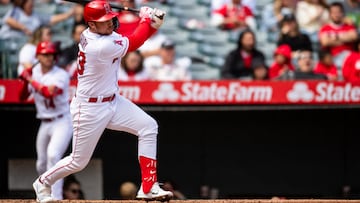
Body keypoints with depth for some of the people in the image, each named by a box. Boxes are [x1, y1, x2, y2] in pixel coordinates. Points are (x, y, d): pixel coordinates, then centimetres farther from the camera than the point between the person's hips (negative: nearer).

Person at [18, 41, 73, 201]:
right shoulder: (34, 72, 5)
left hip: (62, 122, -7)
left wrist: (31, 80, -20)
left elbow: (49, 92, -30)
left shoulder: (61, 75, -13)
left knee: (53, 155, -27)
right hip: (45, 124, 7)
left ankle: (56, 198, -26)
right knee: (41, 165, 11)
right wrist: (25, 81, -8)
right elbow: (22, 97, 10)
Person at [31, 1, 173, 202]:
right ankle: (43, 183, 34)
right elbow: (133, 43, -15)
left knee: (148, 126, -6)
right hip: (90, 109, -9)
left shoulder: (90, 35, -3)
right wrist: (146, 19, 0)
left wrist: (153, 24, -18)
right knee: (79, 161, 5)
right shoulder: (101, 47, -29)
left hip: (113, 101, 9)